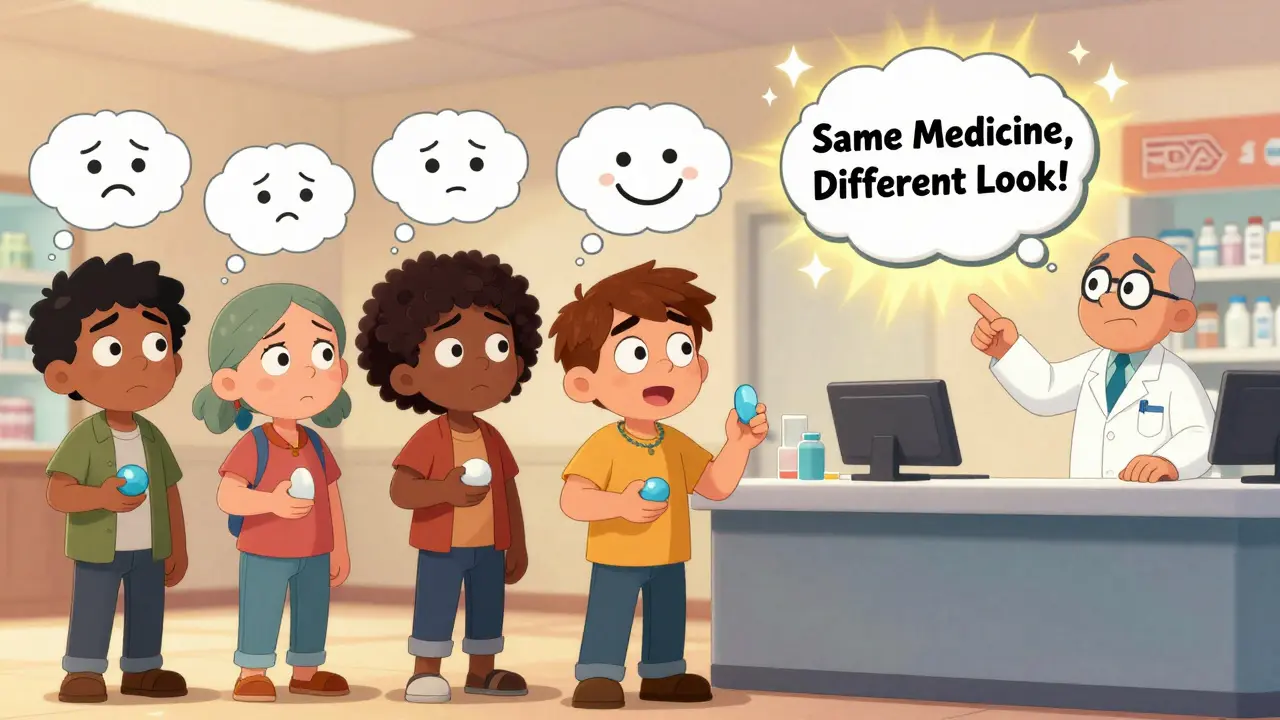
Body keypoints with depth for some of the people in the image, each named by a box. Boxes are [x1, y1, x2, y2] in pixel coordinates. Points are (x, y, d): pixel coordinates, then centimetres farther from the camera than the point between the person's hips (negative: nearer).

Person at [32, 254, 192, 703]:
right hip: (99, 549, -5)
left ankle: (141, 670, 24)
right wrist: (101, 497, -37)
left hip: (150, 549, 5)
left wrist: (178, 549, 11)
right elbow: (57, 494, -21)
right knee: (92, 609, -1)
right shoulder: (83, 439, -14)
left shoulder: (153, 438, 3)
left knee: (148, 610, 11)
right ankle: (83, 671, 10)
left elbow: (169, 494, 10)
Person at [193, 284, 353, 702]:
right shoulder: (252, 447, -17)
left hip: (314, 552, 6)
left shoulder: (317, 447, 1)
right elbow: (226, 498, -23)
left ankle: (305, 673, 25)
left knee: (313, 610, 12)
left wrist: (340, 550, 12)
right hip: (266, 552, -6)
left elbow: (333, 499, 10)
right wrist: (272, 502, -38)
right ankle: (252, 675, 10)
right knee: (260, 611, -2)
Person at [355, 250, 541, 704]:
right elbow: (400, 491, -19)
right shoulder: (428, 440, -15)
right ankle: (425, 673, 8)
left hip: (489, 544, 6)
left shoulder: (493, 440, 3)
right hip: (442, 544, -6)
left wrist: (517, 547, 12)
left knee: (488, 605, 12)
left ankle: (481, 671, 24)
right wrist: (445, 490, -32)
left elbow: (509, 494, 10)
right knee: (435, 606, -2)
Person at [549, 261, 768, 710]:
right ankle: (598, 676, 5)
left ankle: (662, 675, 31)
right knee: (609, 617, -5)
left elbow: (717, 487, 6)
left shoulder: (677, 446, 1)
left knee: (668, 616, 16)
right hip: (617, 557, -7)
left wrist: (738, 445, -6)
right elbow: (571, 500, -25)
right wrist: (621, 505, -38)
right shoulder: (603, 446, -20)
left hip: (668, 557, 7)